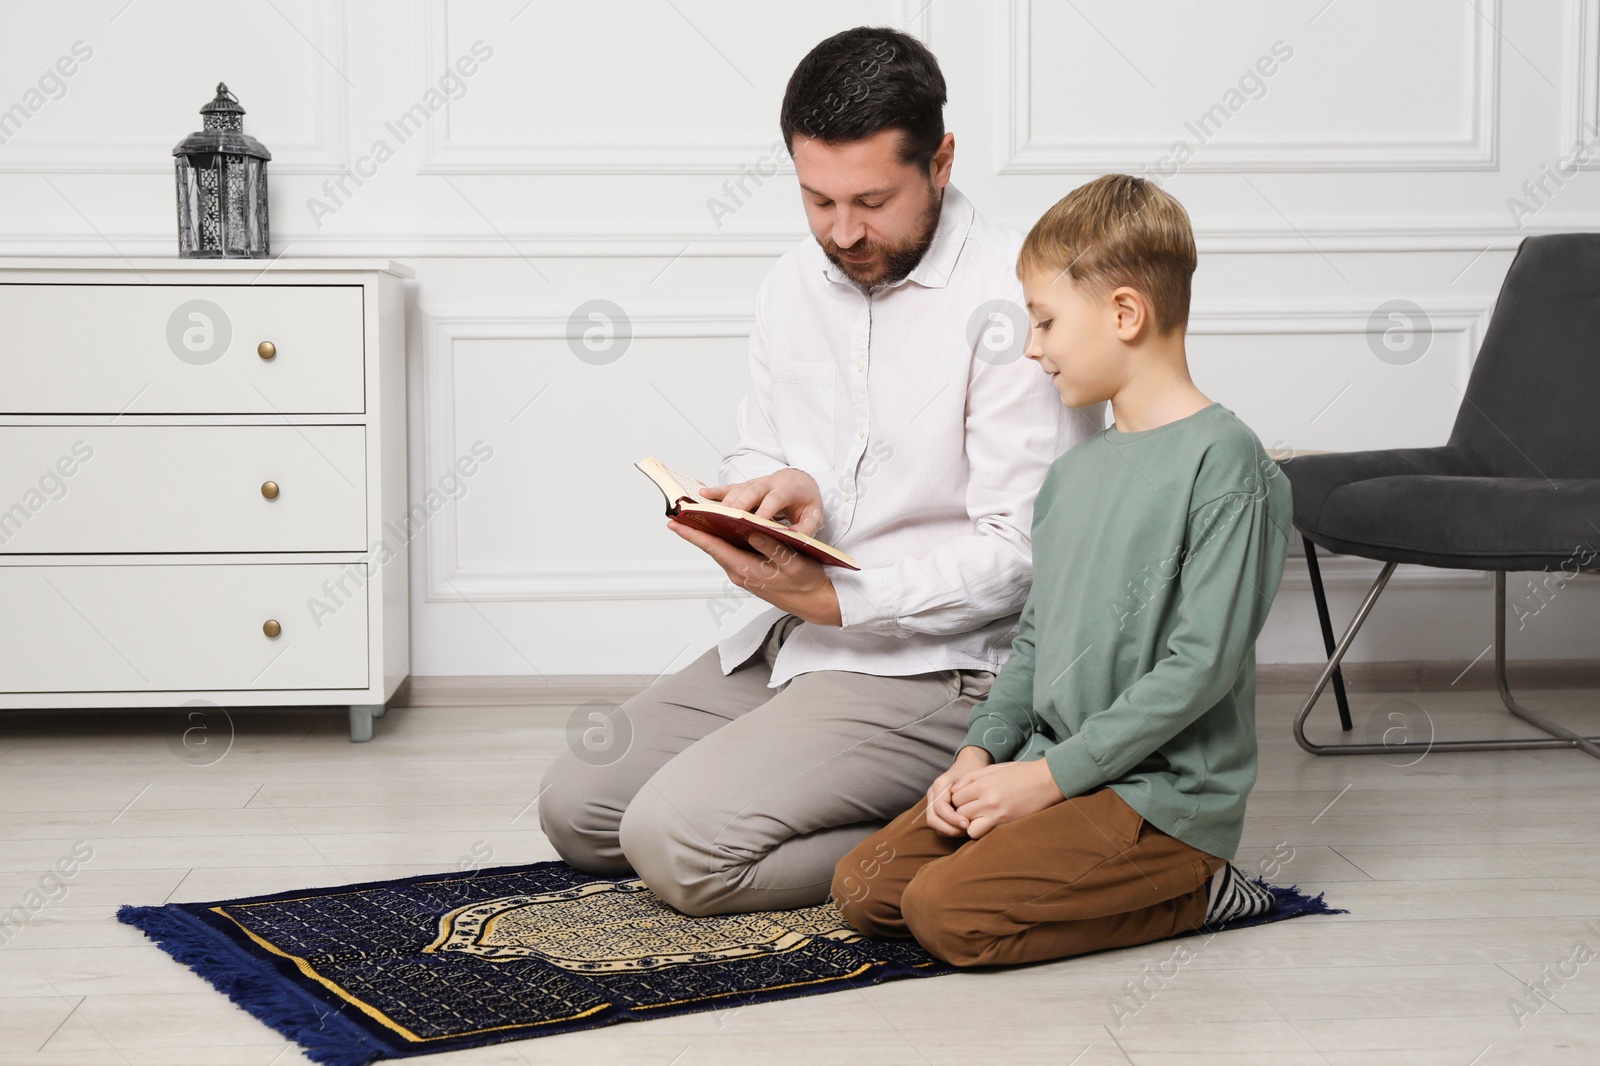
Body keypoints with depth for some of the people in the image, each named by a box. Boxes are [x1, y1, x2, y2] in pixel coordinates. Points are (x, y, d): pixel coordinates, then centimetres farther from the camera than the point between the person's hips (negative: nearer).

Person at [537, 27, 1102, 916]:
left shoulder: (1014, 295, -17)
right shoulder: (797, 284, 8)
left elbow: (1023, 552, -19)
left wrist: (835, 598, -28)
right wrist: (773, 487, -8)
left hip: (942, 662, -9)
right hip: (794, 640, 9)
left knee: (678, 842, -21)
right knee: (576, 809, 6)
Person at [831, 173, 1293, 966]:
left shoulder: (1222, 462, -14)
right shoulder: (1073, 471, 13)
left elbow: (1203, 665, -19)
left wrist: (1050, 775, -17)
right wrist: (981, 752, 2)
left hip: (1163, 793, -8)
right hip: (1052, 773, 8)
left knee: (947, 909, -23)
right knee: (863, 889, -2)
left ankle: (1191, 893, -4)